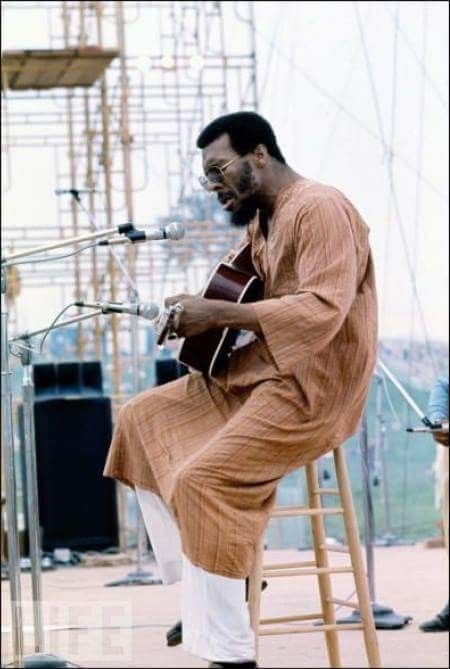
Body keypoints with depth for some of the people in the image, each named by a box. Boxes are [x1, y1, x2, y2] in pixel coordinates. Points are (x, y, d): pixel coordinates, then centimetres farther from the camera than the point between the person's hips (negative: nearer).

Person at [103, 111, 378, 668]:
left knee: (202, 478, -26)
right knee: (141, 419, 11)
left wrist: (217, 315, -25)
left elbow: (322, 310, -28)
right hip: (257, 371, 11)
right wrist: (198, 314, 2)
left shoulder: (319, 209, -17)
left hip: (312, 386, -11)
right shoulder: (259, 221, 13)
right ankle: (191, 589, 9)